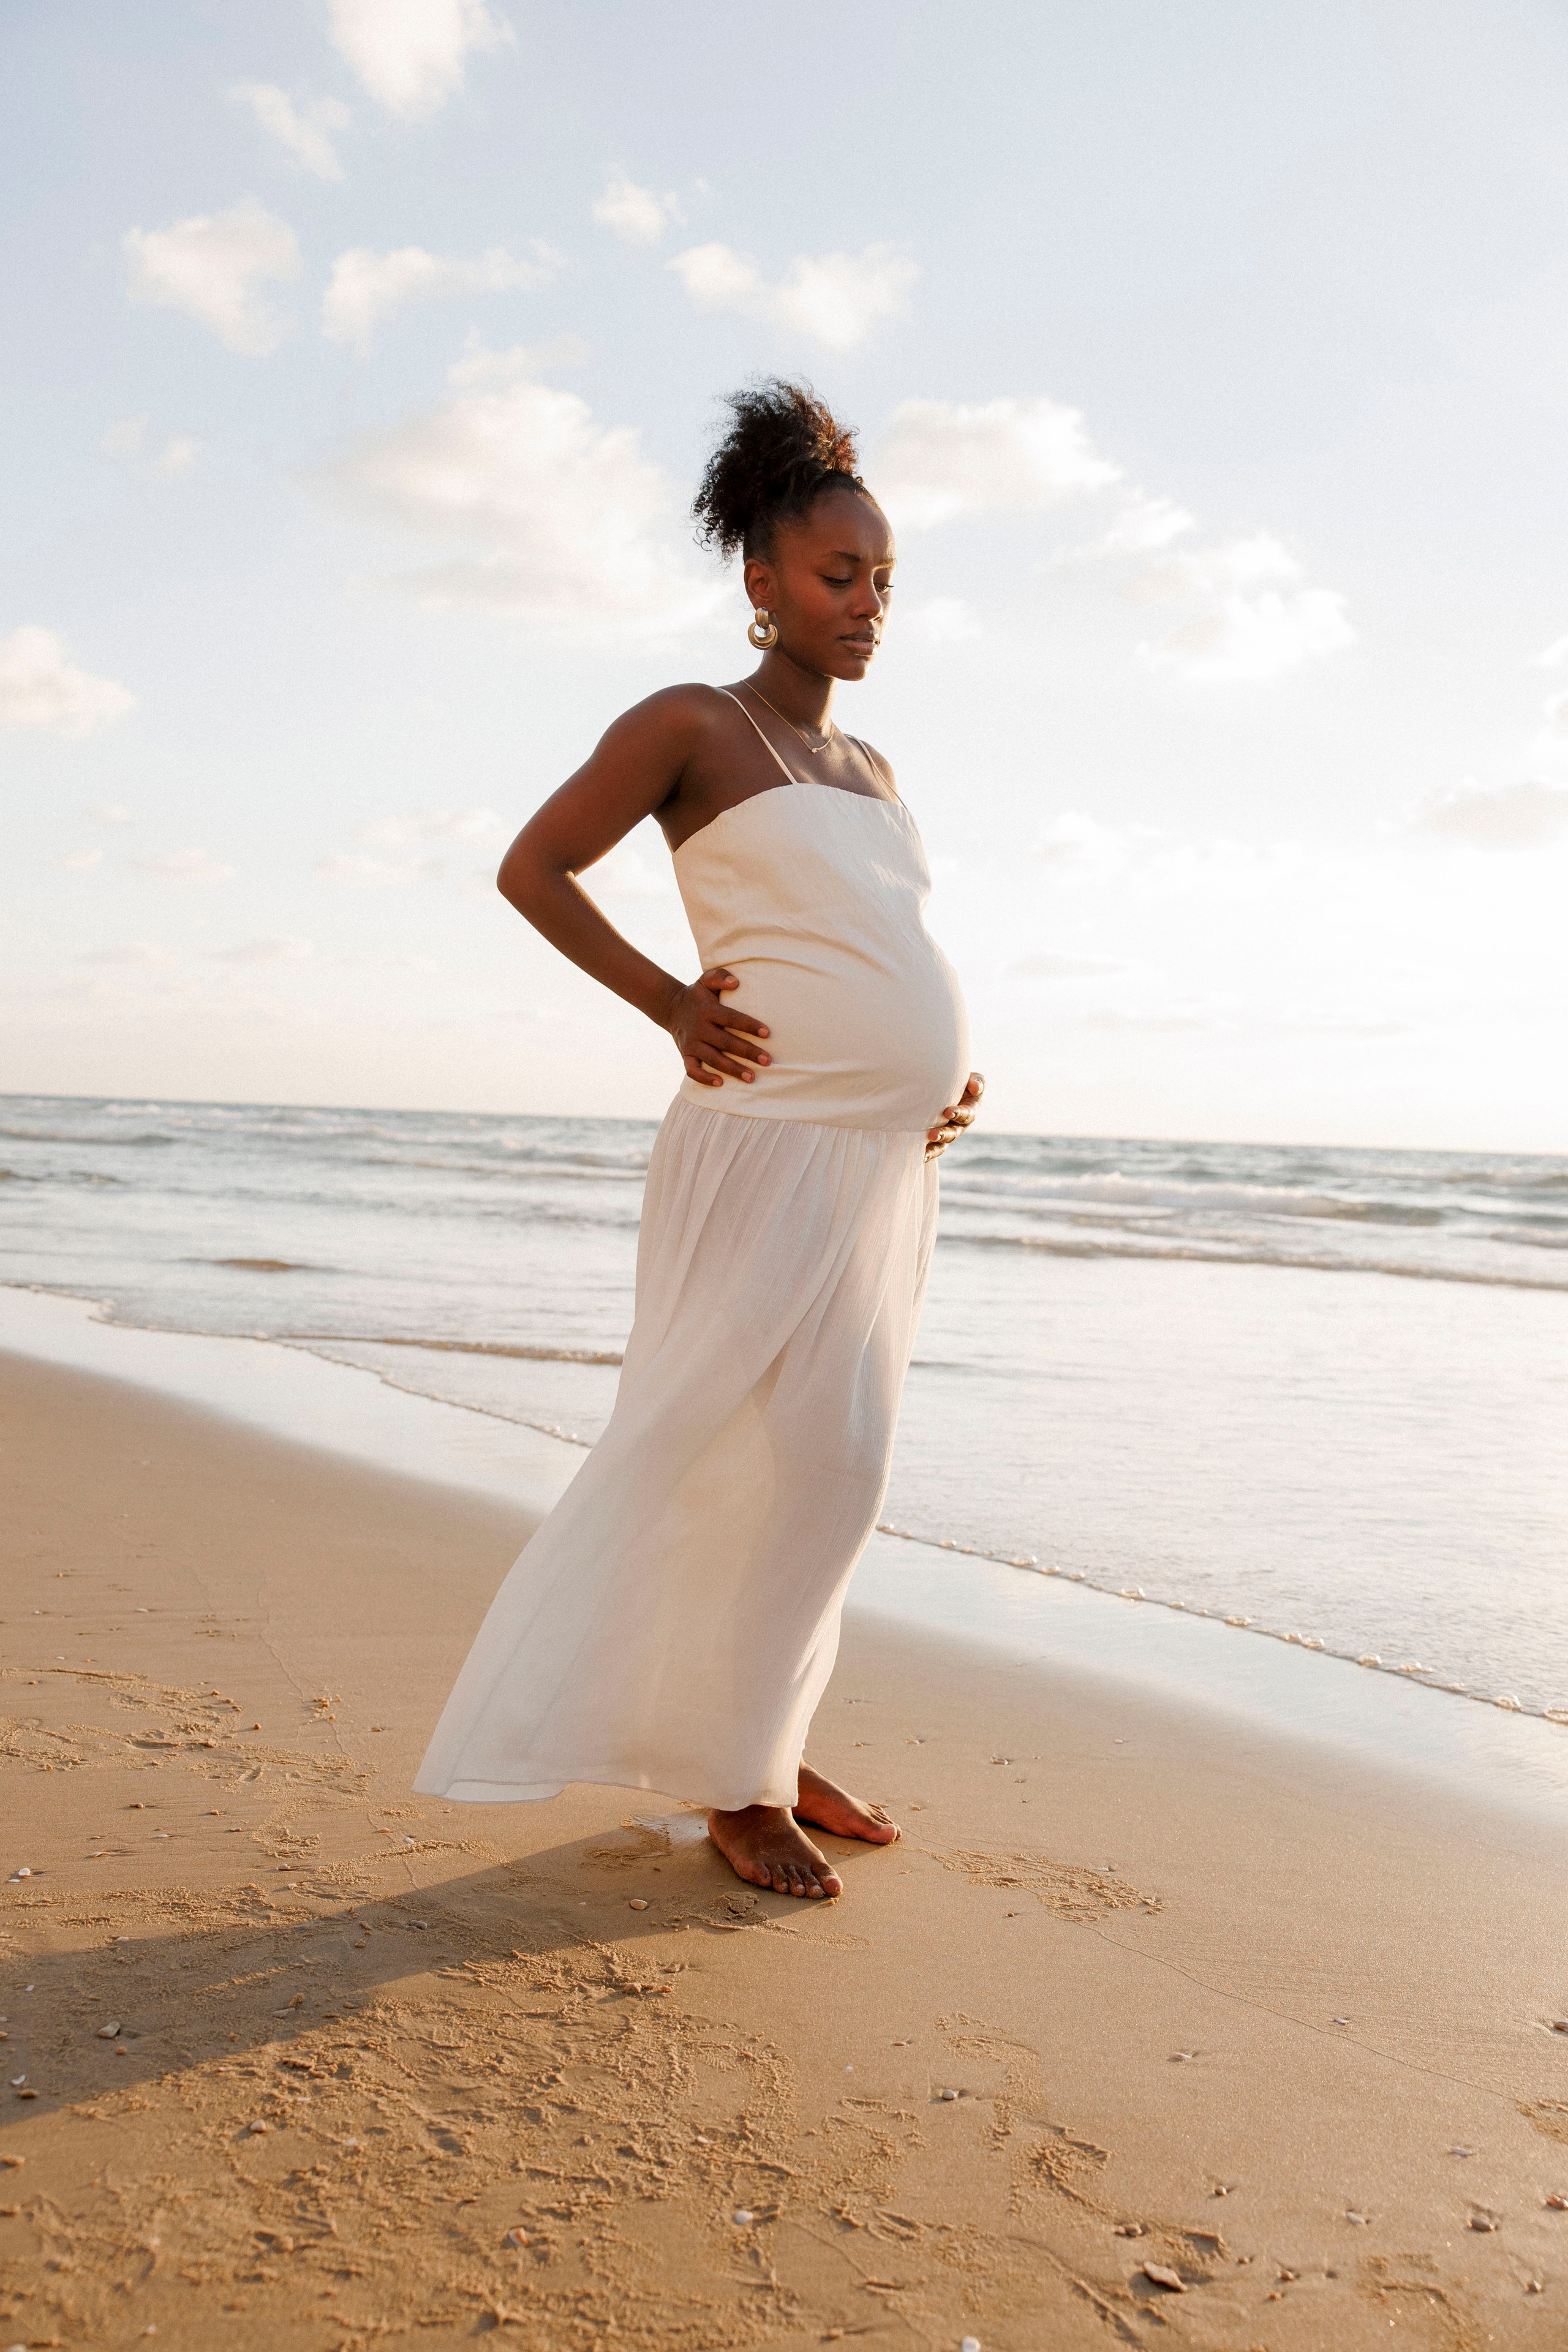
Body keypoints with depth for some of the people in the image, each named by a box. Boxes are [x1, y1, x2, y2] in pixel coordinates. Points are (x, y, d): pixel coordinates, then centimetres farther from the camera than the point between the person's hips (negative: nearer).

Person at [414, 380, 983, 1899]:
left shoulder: (870, 772, 19)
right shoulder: (688, 726, -2)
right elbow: (531, 869, 0)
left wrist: (955, 1072, 11)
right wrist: (677, 1009, -8)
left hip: (890, 1164, 7)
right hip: (775, 1150, -7)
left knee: (820, 1467, 12)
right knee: (776, 1464, -5)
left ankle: (766, 1742, 26)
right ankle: (735, 1786, 10)